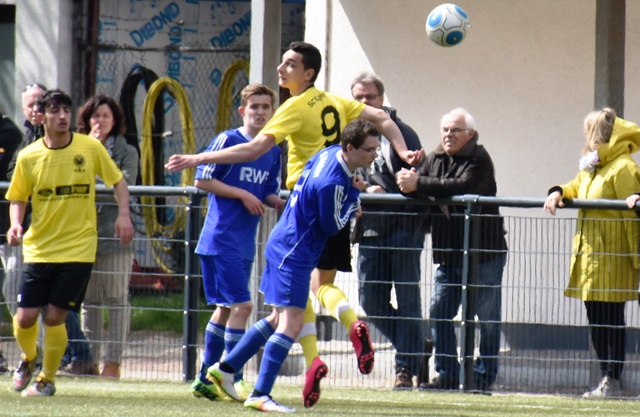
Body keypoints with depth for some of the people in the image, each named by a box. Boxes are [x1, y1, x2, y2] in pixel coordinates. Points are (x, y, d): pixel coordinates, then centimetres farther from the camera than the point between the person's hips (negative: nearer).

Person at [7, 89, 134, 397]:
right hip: (39, 249, 1)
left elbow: (117, 180, 10)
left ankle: (47, 378, 16)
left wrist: (123, 215, -5)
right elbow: (17, 198, 8)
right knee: (25, 318, -3)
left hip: (78, 248, -1)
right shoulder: (28, 157, -2)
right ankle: (28, 359, 32)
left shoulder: (90, 148, -3)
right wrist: (15, 224, -11)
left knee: (54, 317, -7)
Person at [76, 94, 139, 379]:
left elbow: (124, 185, -8)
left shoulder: (127, 153, 6)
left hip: (115, 233, -4)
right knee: (88, 299, 7)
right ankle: (89, 359, 11)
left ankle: (113, 361, -3)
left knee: (117, 298, -3)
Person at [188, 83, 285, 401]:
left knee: (225, 308, 12)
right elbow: (202, 180, -10)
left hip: (245, 243, 8)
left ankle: (205, 380, 20)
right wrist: (242, 194, -15)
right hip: (221, 240, -8)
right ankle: (234, 379, -7)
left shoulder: (273, 151, 12)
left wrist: (277, 202, -3)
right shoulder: (228, 140, -9)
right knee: (242, 305, -13)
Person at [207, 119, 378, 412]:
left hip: (284, 243, 10)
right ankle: (260, 394, -12)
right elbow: (332, 227, -14)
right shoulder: (332, 183, -26)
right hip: (294, 253, -10)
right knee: (291, 322, -11)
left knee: (279, 319, 18)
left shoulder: (331, 154, 3)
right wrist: (355, 194, -3)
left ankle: (225, 368, 24)